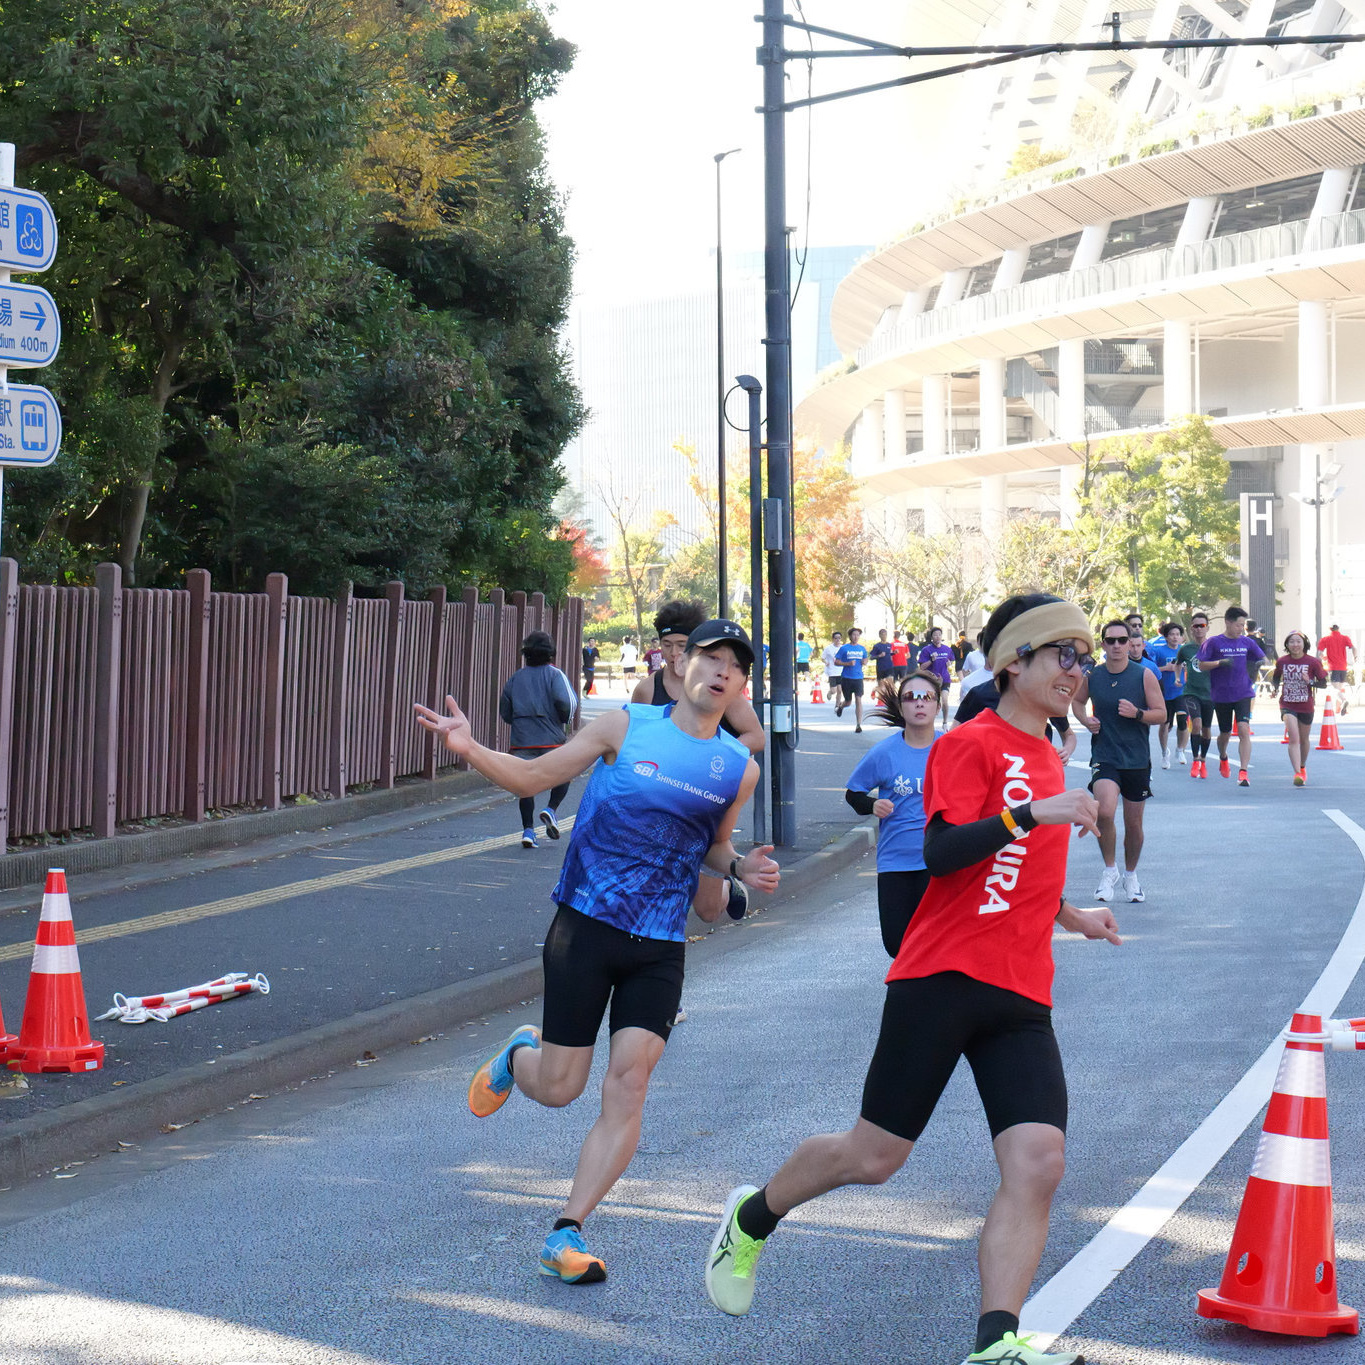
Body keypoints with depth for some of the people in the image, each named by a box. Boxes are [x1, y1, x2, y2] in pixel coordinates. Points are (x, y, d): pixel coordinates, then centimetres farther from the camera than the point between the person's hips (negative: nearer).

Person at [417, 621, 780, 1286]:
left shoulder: (739, 768, 7)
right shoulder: (625, 727, -2)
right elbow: (532, 776, 3)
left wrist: (741, 867, 1)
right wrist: (469, 749, -14)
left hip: (659, 946, 2)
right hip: (585, 926, -2)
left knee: (629, 1079, -12)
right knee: (557, 1088, 1)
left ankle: (566, 1234, -4)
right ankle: (518, 1055, 39)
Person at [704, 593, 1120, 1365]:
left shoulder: (1048, 760, 19)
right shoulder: (972, 744, -6)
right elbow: (940, 852, -21)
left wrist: (1066, 914, 32)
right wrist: (1031, 813, -28)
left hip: (1022, 999, 6)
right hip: (945, 980, -6)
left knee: (1038, 1163, -14)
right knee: (874, 1157, 2)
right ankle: (751, 1221, 29)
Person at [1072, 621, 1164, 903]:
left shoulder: (1144, 675, -4)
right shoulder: (1091, 676, 0)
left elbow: (1161, 713, -2)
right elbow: (1077, 700, 20)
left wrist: (1137, 713, -21)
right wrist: (1086, 720, -1)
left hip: (1137, 759, 0)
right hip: (1104, 756, 0)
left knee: (1133, 823, 9)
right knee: (1105, 812, -23)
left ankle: (1130, 875, 33)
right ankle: (1109, 870, -3)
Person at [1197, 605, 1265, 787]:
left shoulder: (1246, 643, 5)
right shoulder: (1214, 642, -4)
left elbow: (1262, 657, 17)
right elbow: (1202, 665, -6)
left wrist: (1260, 662, -7)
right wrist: (1220, 662, -22)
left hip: (1243, 694, 1)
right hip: (1221, 695, -1)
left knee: (1244, 730, -16)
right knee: (1225, 732, 13)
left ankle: (1243, 772, -18)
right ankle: (1223, 758, 46)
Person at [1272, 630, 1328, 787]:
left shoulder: (1312, 662, -8)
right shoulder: (1282, 661, -3)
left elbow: (1324, 683, -4)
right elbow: (1276, 681, 10)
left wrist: (1310, 682, -21)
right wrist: (1274, 682, -12)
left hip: (1306, 706, 1)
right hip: (1288, 706, -1)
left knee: (1304, 739, 17)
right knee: (1293, 738, -17)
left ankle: (1303, 768, 42)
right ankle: (1297, 774, -22)